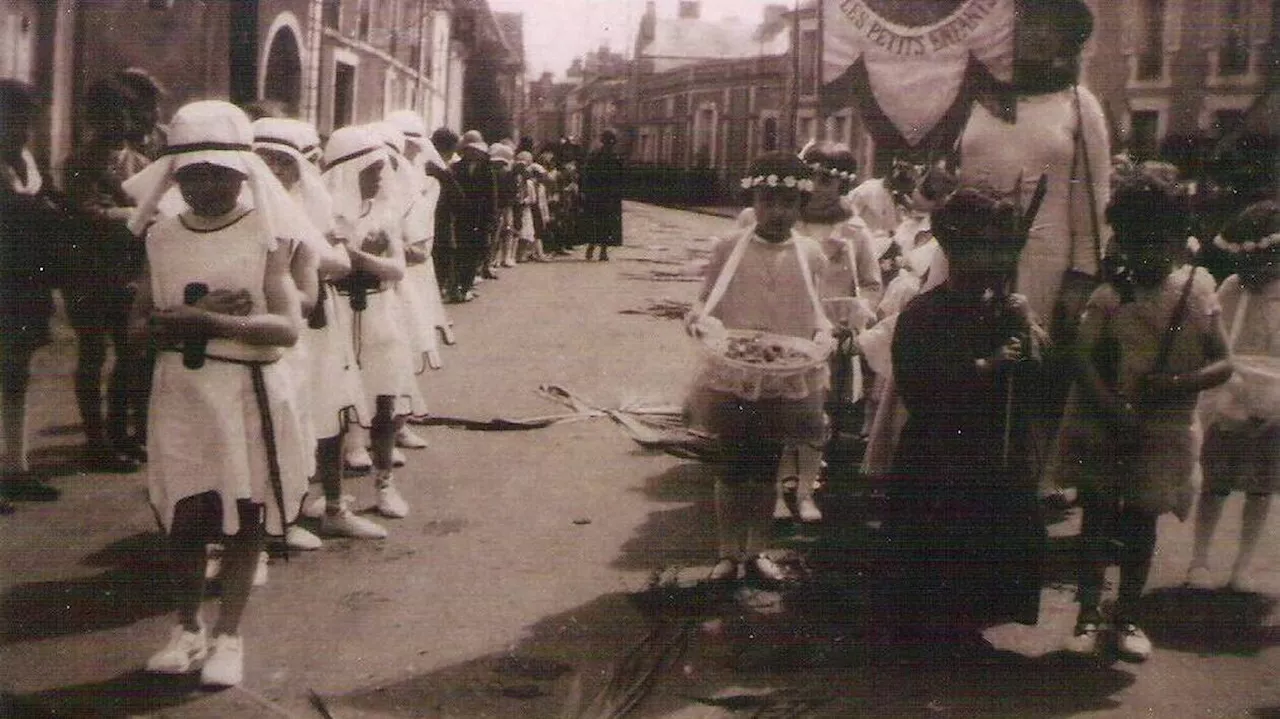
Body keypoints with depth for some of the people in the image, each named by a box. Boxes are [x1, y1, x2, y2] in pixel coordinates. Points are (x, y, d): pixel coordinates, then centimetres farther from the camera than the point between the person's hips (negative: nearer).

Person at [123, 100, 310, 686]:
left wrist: (198, 319, -23)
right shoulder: (162, 237, 4)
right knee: (184, 515, 7)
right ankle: (187, 628, 26)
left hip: (249, 390, -2)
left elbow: (287, 327, -16)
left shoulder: (264, 234, -6)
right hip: (181, 390, 3)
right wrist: (200, 315, -18)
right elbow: (138, 326, 1)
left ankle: (228, 636, 18)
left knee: (245, 516, 5)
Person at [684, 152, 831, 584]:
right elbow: (705, 304, 2)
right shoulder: (728, 252, -5)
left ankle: (756, 551, 28)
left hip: (788, 382, 2)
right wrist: (700, 321, -20)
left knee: (767, 468, 14)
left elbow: (817, 313, 11)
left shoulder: (810, 255, 1)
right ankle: (729, 553, 21)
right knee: (734, 468, 7)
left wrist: (822, 337, -9)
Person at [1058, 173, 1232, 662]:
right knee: (1097, 517, 7)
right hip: (1103, 427, -1)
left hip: (1164, 428, 1)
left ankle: (1127, 616, 25)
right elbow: (1086, 361, -14)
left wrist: (1178, 384, -19)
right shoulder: (1109, 297, -6)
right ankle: (1089, 614, 18)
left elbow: (1223, 364, -2)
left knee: (1141, 521, 12)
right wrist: (1119, 413, -25)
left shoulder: (1197, 294, -1)